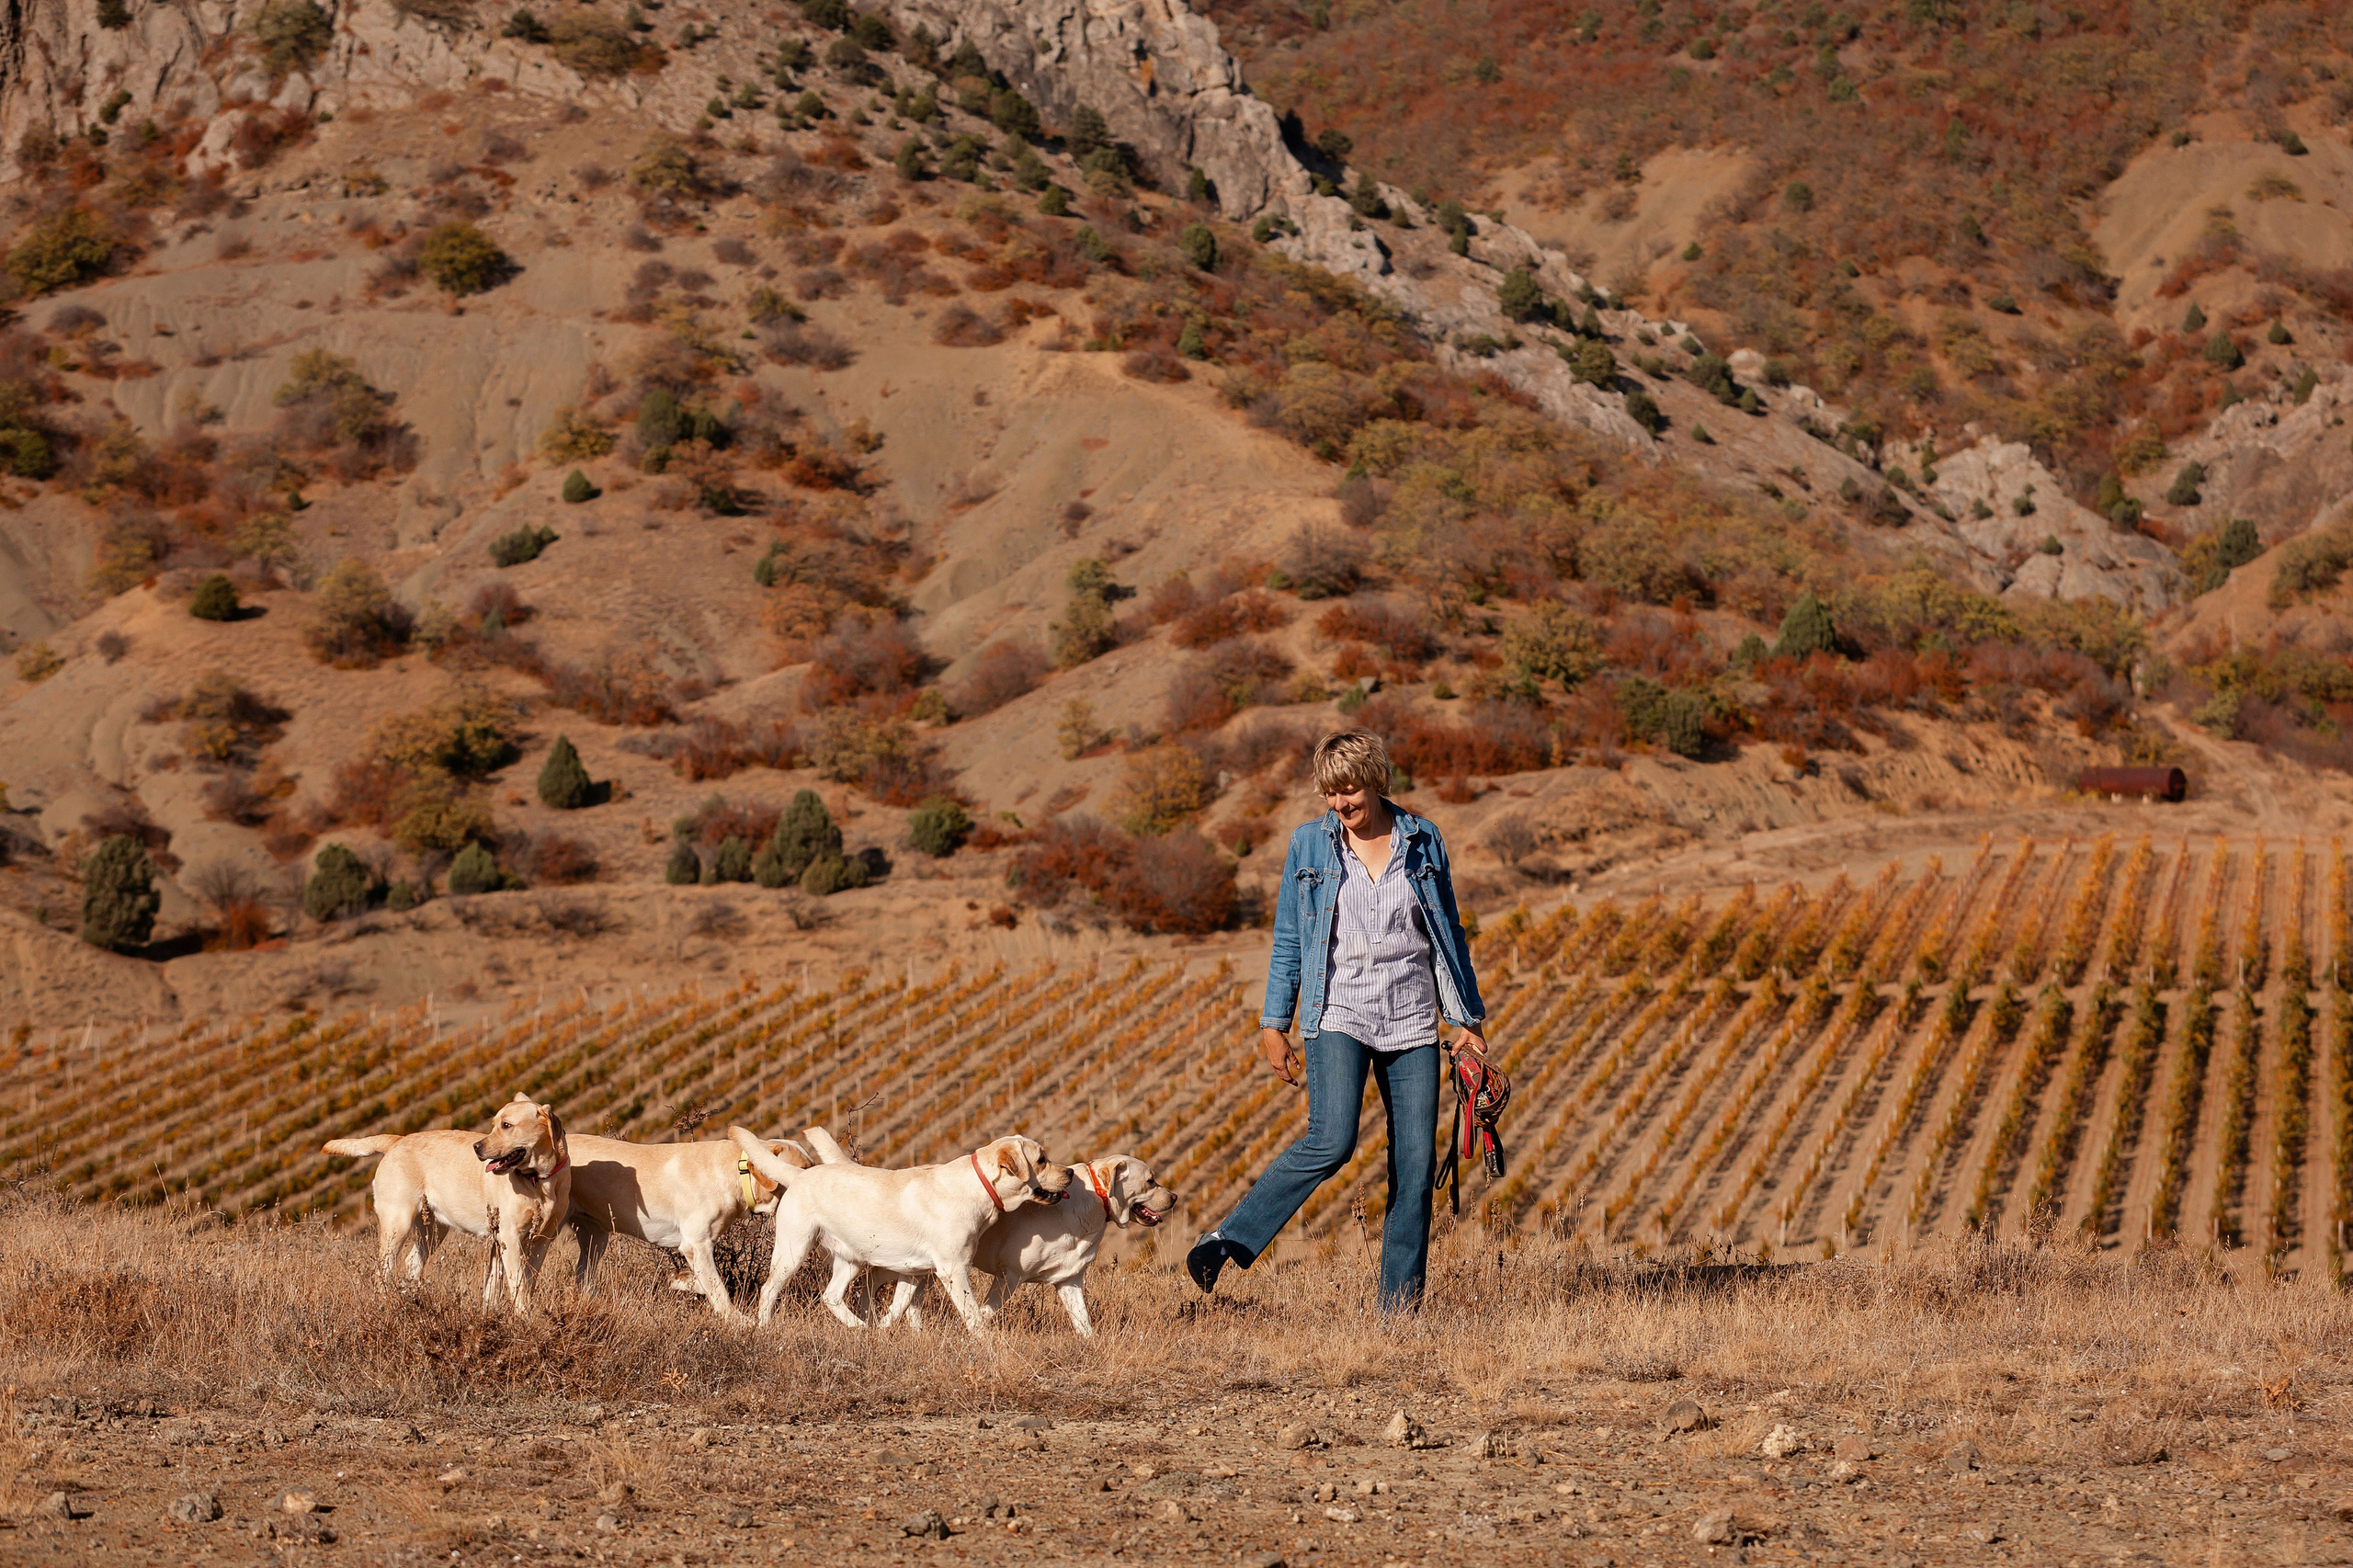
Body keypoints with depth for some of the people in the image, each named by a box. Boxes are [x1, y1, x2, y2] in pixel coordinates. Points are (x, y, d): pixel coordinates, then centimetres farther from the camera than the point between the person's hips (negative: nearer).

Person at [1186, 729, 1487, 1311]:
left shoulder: (1423, 841, 7)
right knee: (1331, 1141, -24)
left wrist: (1469, 1016, 9)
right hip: (1340, 1015, -2)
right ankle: (1229, 1241, -15)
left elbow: (1450, 934, 13)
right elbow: (1288, 941, 8)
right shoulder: (1309, 844, 4)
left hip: (1413, 1022, 2)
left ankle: (1400, 1305, 4)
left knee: (1416, 1161, -3)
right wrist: (1273, 1023, 3)